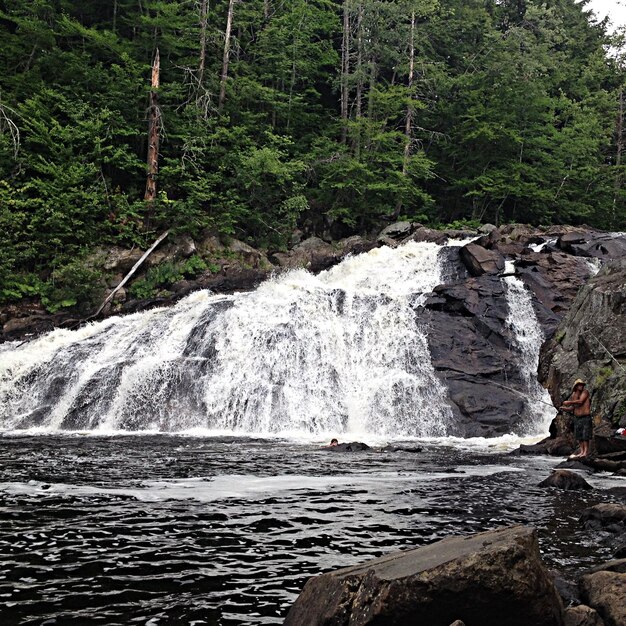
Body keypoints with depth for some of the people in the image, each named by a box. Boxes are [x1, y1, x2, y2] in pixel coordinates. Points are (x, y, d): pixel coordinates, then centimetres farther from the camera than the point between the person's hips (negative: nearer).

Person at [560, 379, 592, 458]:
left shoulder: (585, 392, -7)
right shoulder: (573, 395, 7)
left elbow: (580, 401, -21)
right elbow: (572, 408, 10)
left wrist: (569, 402, -15)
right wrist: (565, 408, -8)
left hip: (585, 417, -5)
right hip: (577, 417, 6)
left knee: (585, 435, -8)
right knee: (578, 436, 7)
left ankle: (586, 451, -5)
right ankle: (582, 451, 13)